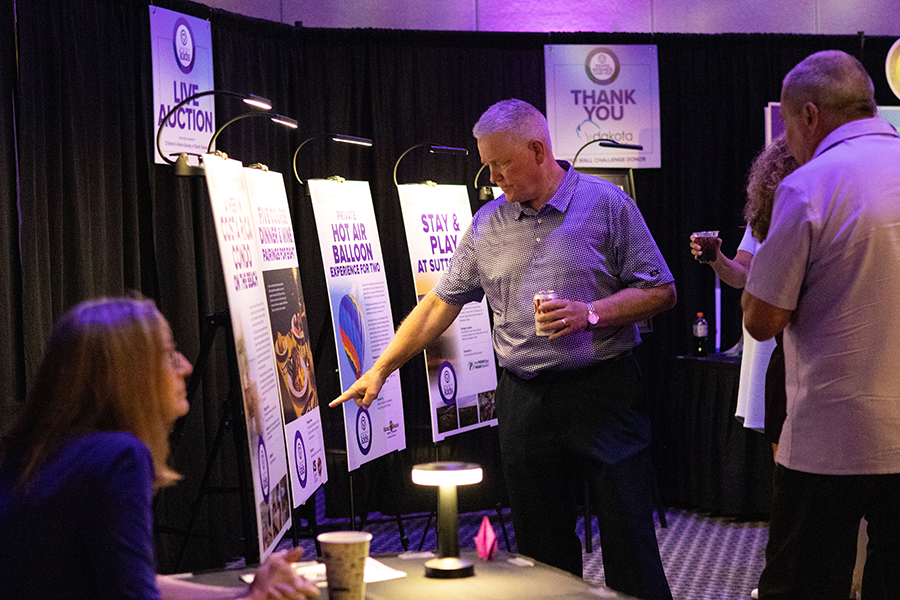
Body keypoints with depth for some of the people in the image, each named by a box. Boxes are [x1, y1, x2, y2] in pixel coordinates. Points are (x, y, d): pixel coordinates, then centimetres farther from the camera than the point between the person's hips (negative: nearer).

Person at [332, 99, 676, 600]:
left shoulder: (606, 204, -2)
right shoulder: (487, 224, 10)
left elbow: (661, 291, -3)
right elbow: (440, 304, 13)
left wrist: (590, 313, -16)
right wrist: (380, 370, 11)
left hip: (604, 392, -4)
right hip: (524, 402, 4)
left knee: (630, 543, -3)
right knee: (542, 549, 9)